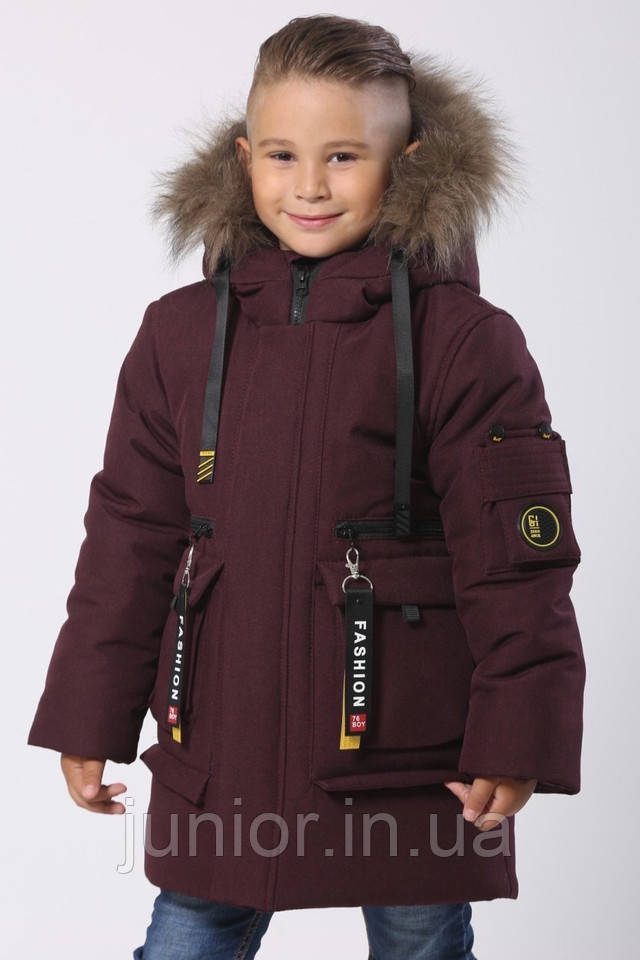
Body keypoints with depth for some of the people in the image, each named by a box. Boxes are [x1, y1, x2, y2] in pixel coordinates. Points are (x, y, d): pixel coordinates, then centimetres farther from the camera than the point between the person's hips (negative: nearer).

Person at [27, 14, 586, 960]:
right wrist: (90, 723, 7)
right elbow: (129, 538, 7)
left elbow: (518, 561, -6)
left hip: (408, 764, -2)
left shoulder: (465, 341, -7)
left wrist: (518, 740, -9)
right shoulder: (180, 334, 3)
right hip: (220, 762, 3)